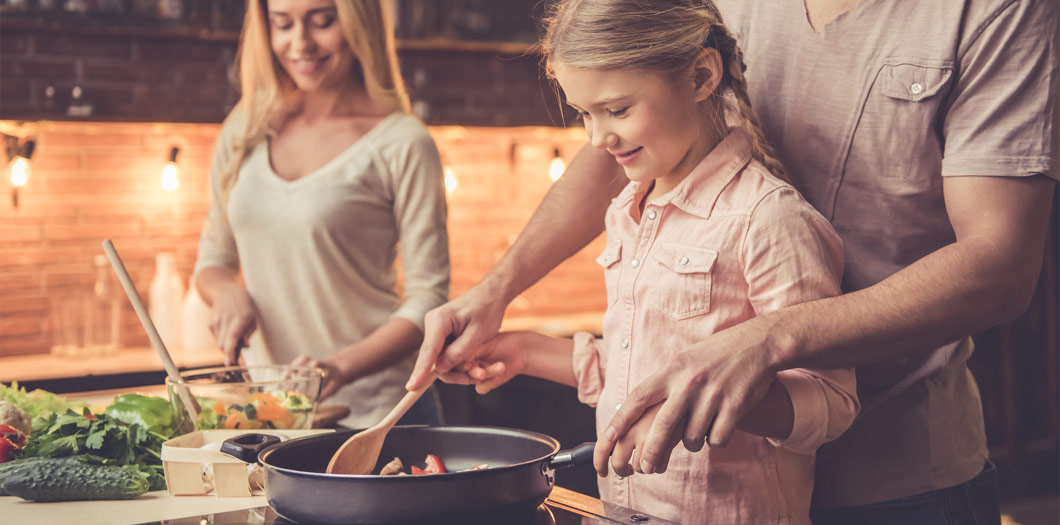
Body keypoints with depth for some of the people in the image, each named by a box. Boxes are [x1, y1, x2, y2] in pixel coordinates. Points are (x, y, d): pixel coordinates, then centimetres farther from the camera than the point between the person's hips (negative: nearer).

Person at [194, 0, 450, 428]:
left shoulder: (402, 145, -9)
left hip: (371, 411, -4)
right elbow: (213, 259, 15)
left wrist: (340, 367, -23)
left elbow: (428, 300, -10)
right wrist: (227, 293, -7)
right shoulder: (245, 132, 6)